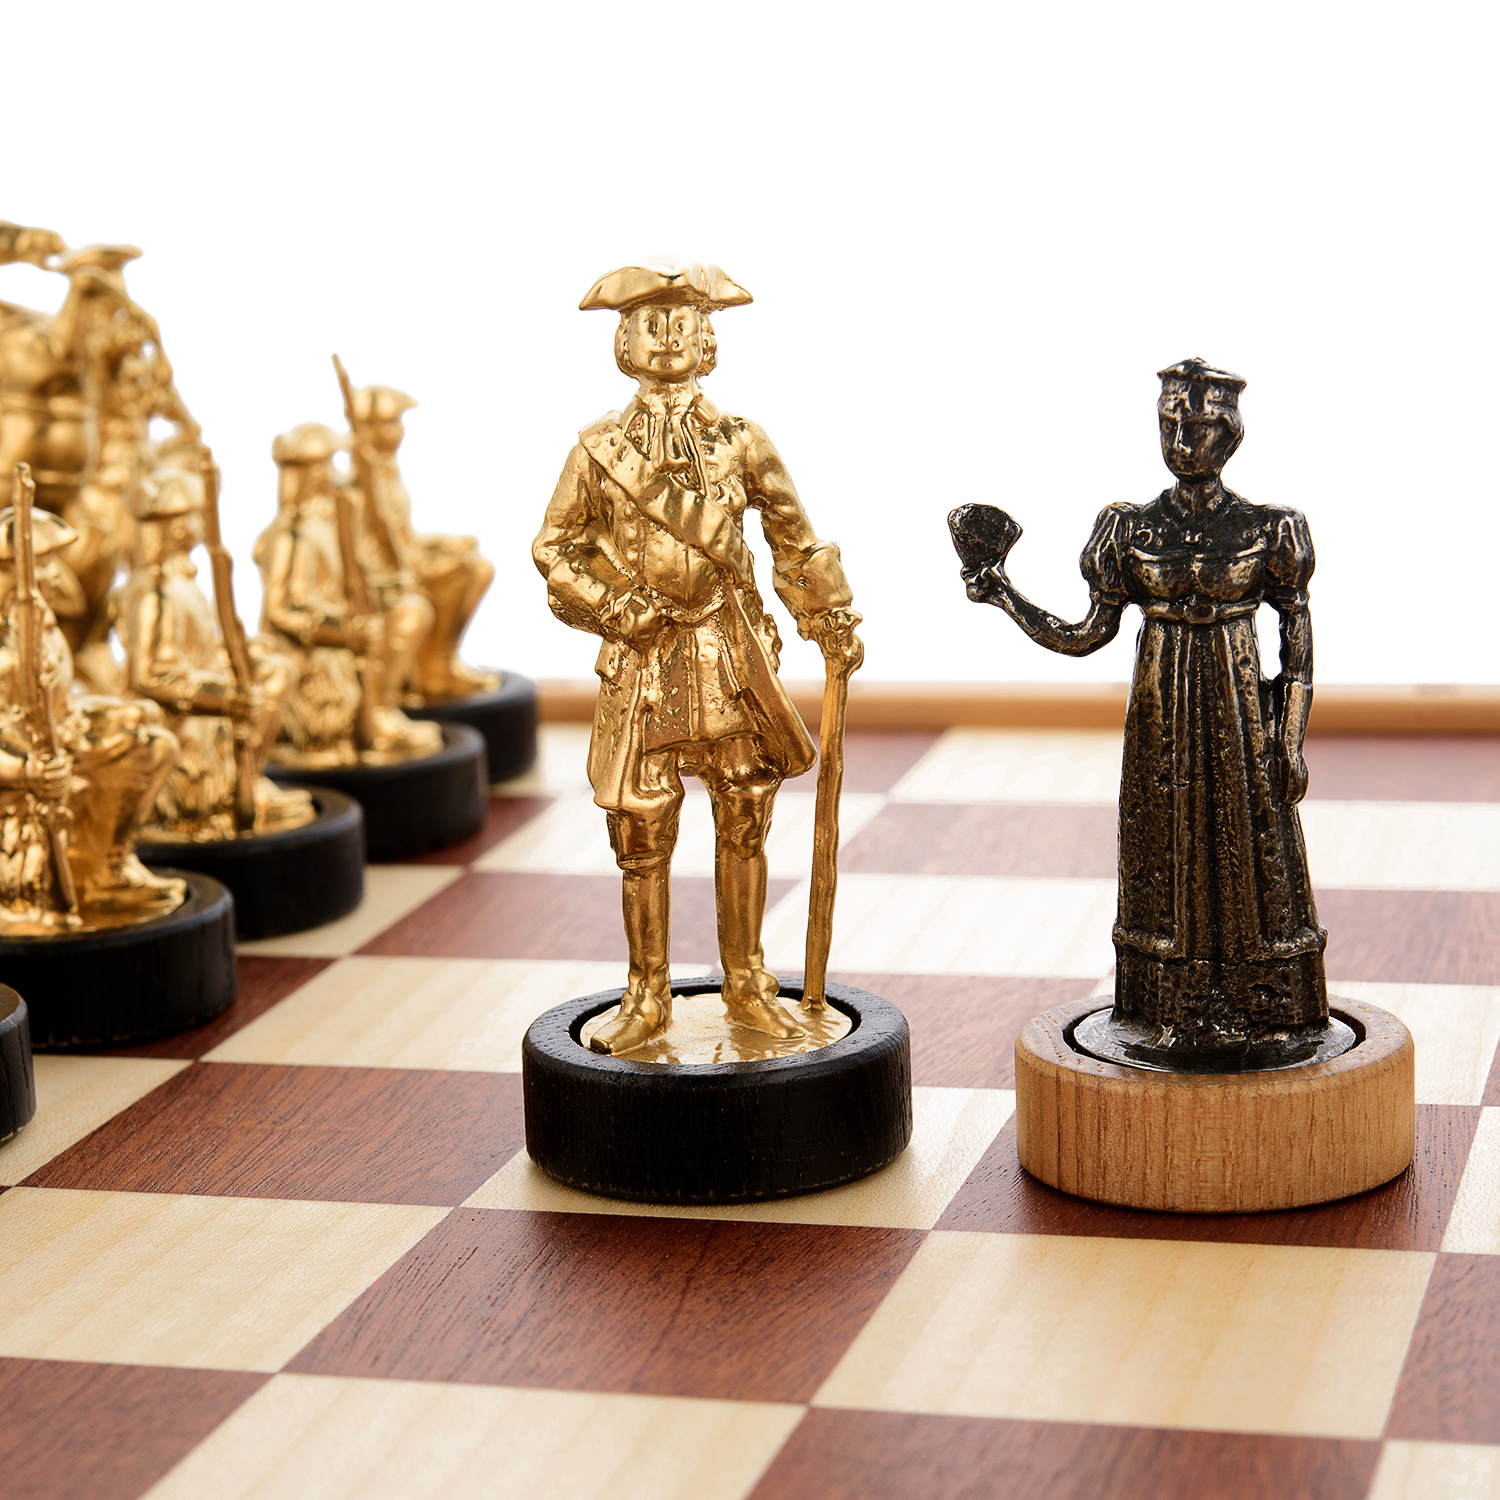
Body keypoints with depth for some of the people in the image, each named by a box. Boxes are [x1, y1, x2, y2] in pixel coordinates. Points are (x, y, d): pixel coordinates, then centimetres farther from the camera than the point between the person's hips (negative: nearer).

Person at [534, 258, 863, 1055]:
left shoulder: (740, 443, 2)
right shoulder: (599, 450, -1)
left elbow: (793, 536, 14)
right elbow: (554, 548, 6)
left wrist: (831, 617, 14)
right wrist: (611, 606, -9)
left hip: (731, 654, 1)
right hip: (642, 657, -1)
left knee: (743, 820, 6)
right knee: (640, 832, 1)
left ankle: (747, 986, 21)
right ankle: (647, 997, 15)